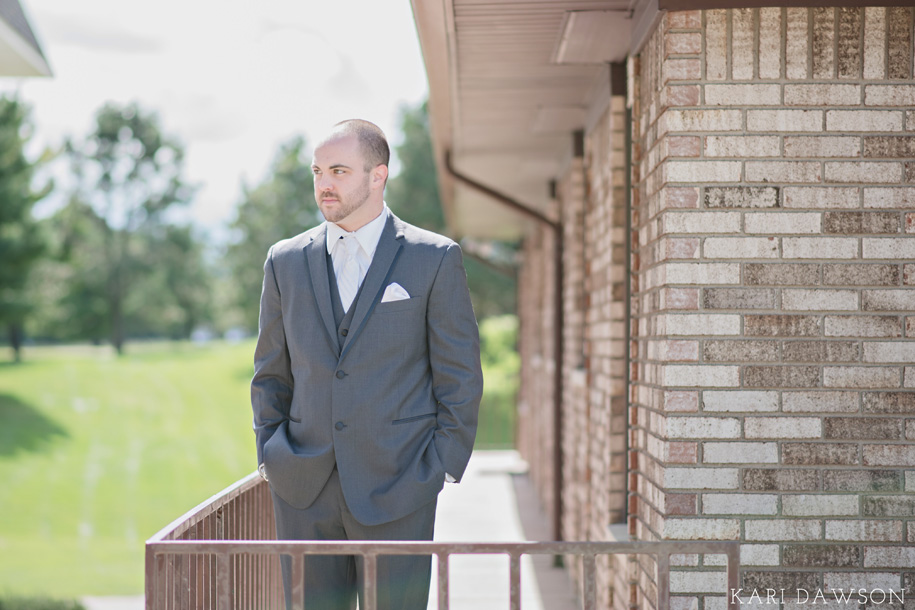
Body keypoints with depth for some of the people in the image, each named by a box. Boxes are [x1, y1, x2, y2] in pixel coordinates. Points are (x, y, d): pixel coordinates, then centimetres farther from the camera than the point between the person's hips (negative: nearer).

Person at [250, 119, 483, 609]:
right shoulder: (286, 262, 9)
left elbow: (459, 373, 0)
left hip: (397, 485, -3)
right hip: (304, 492, 3)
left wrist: (443, 468, -5)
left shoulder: (434, 259, 0)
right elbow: (271, 372, 16)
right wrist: (269, 459, 6)